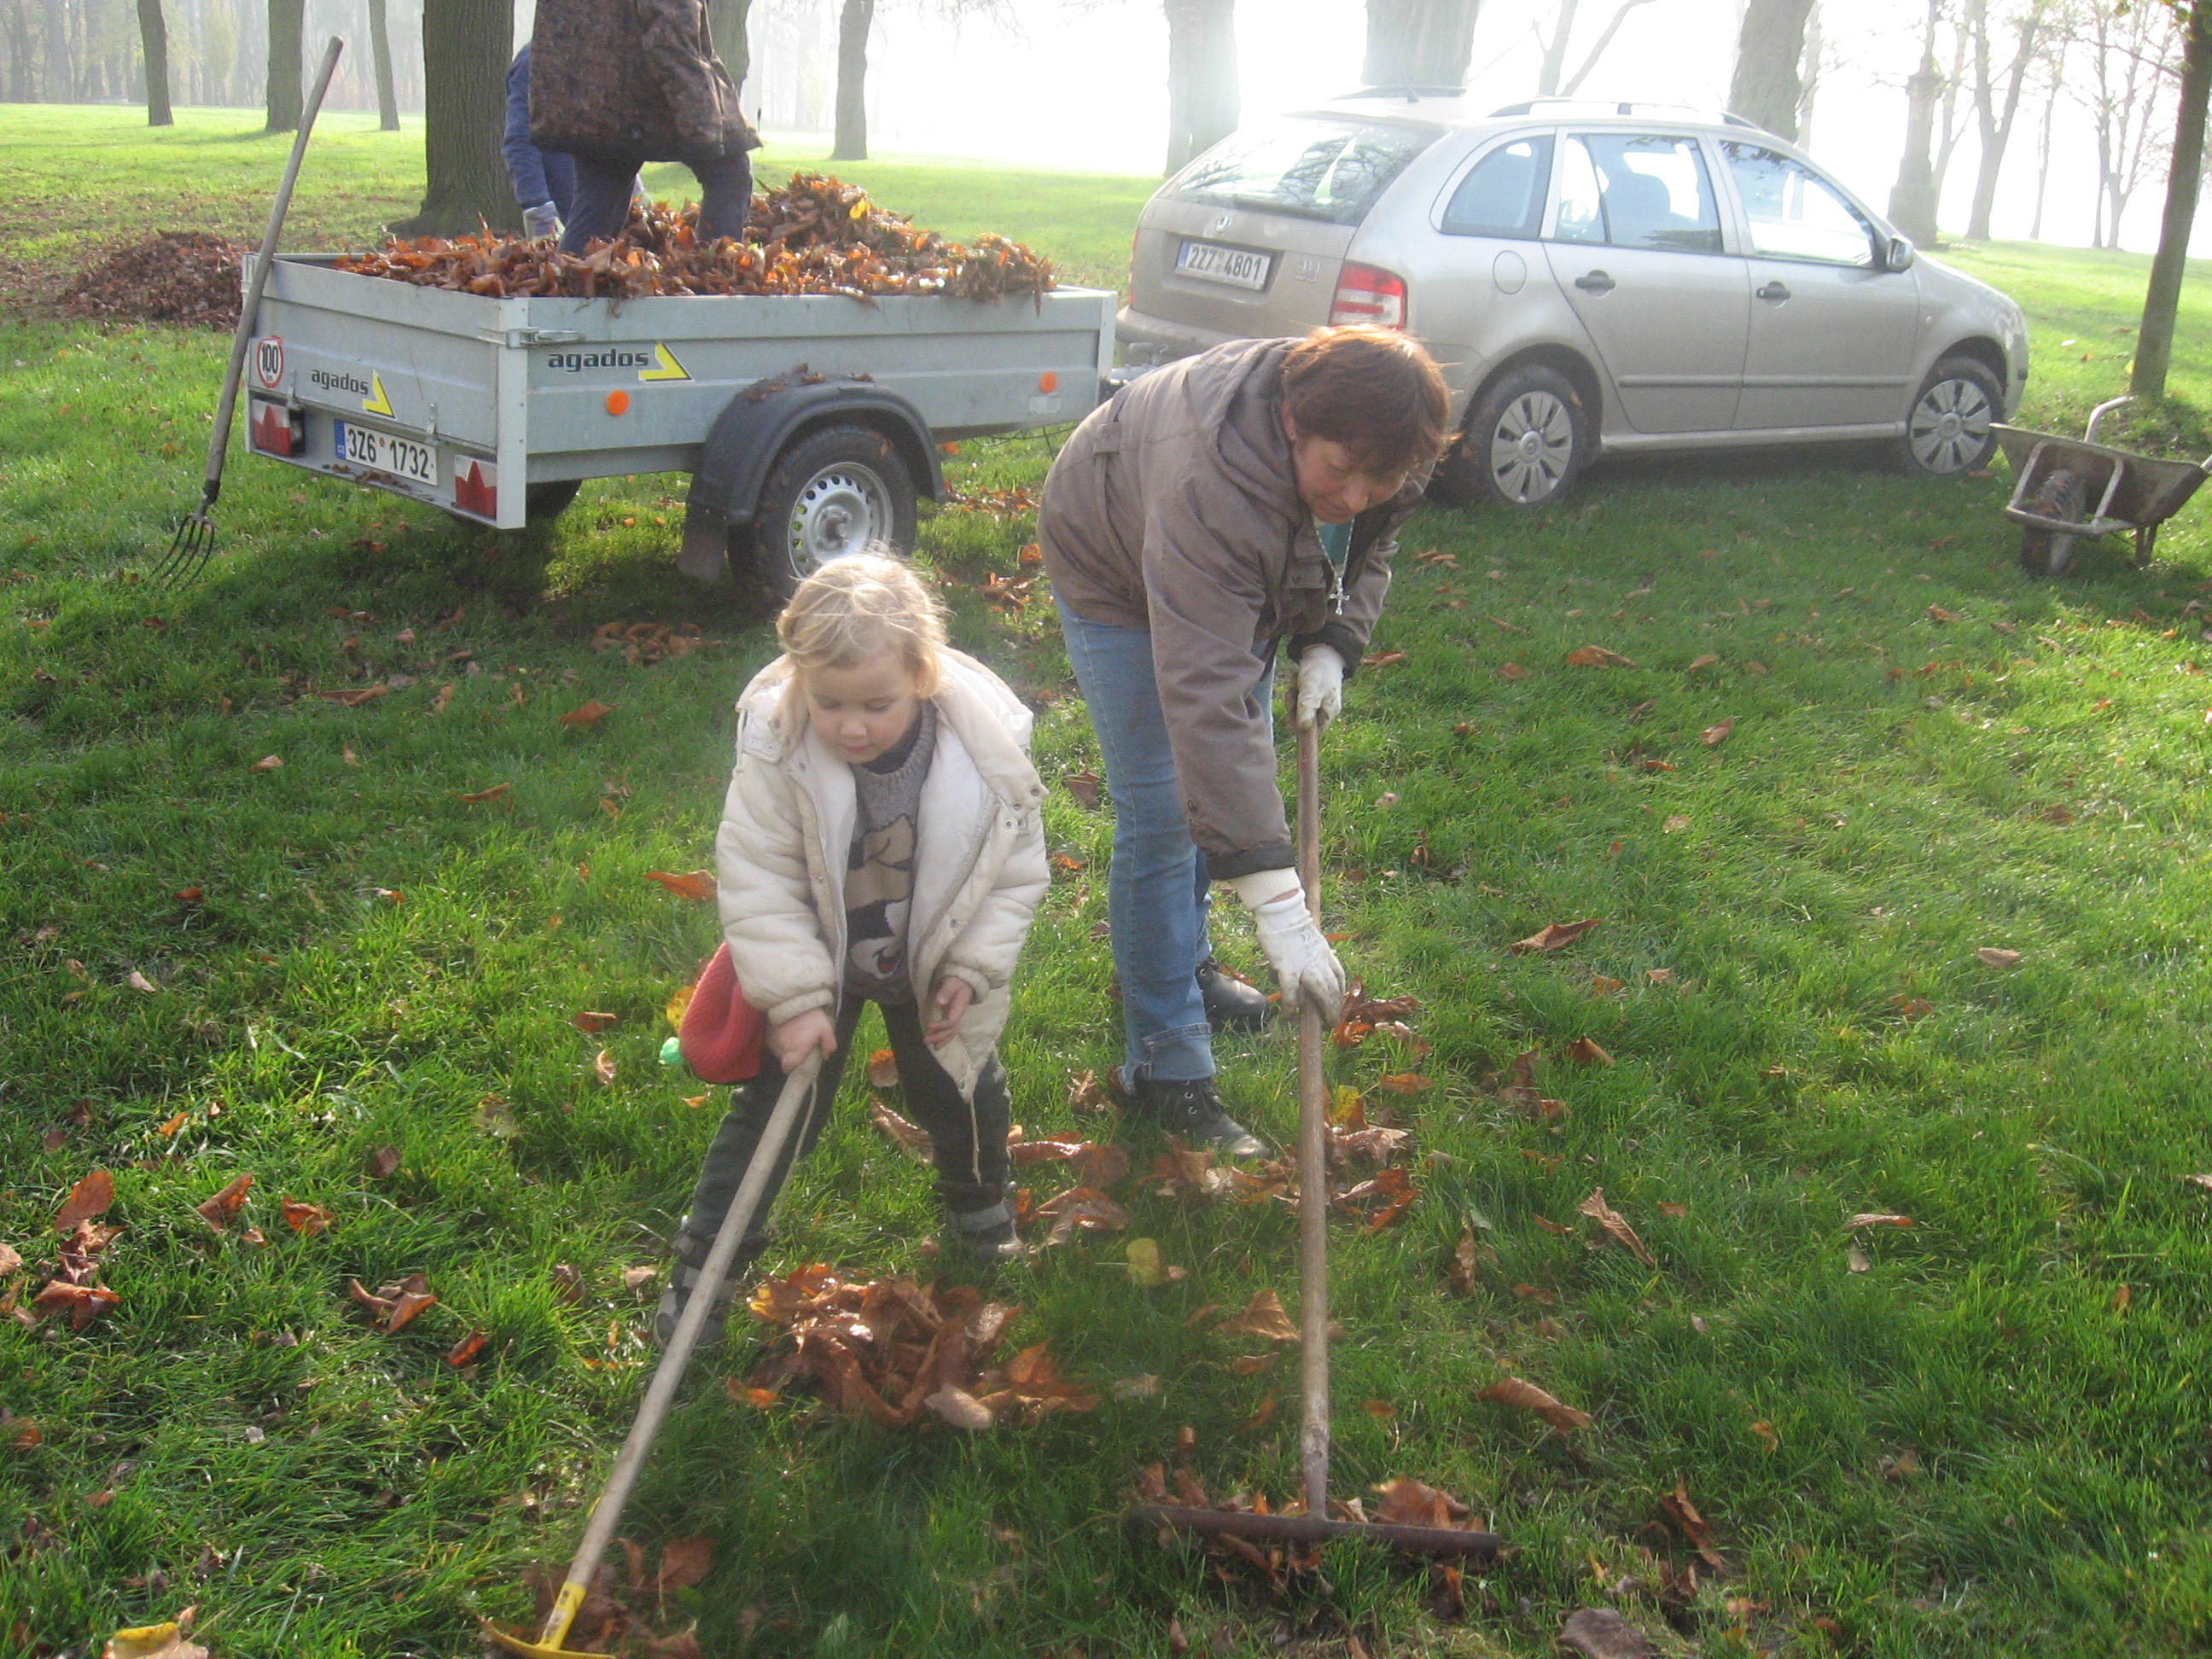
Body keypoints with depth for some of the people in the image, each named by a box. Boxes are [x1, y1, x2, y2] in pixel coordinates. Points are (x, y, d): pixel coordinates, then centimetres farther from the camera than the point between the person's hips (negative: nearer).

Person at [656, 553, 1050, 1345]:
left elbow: (1016, 871, -12)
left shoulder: (988, 744, -27)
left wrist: (973, 967, -15)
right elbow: (757, 882, -23)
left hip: (932, 962, 2)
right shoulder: (775, 746, -31)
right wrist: (794, 998, -25)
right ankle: (702, 1265, 21)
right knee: (776, 1108, 4)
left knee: (961, 1095, 19)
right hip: (814, 961, -2)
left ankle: (979, 1209, 49)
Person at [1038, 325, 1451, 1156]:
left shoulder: (1379, 446, -25)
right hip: (1117, 579, -7)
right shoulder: (1210, 486, -47)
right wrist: (1276, 903, -55)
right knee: (1162, 815, -11)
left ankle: (1181, 962, 38)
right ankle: (1165, 1072, -3)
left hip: (1249, 580, 7)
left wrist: (1331, 646, -19)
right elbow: (1206, 701, -52)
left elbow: (1368, 549, 1)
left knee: (1237, 773, 15)